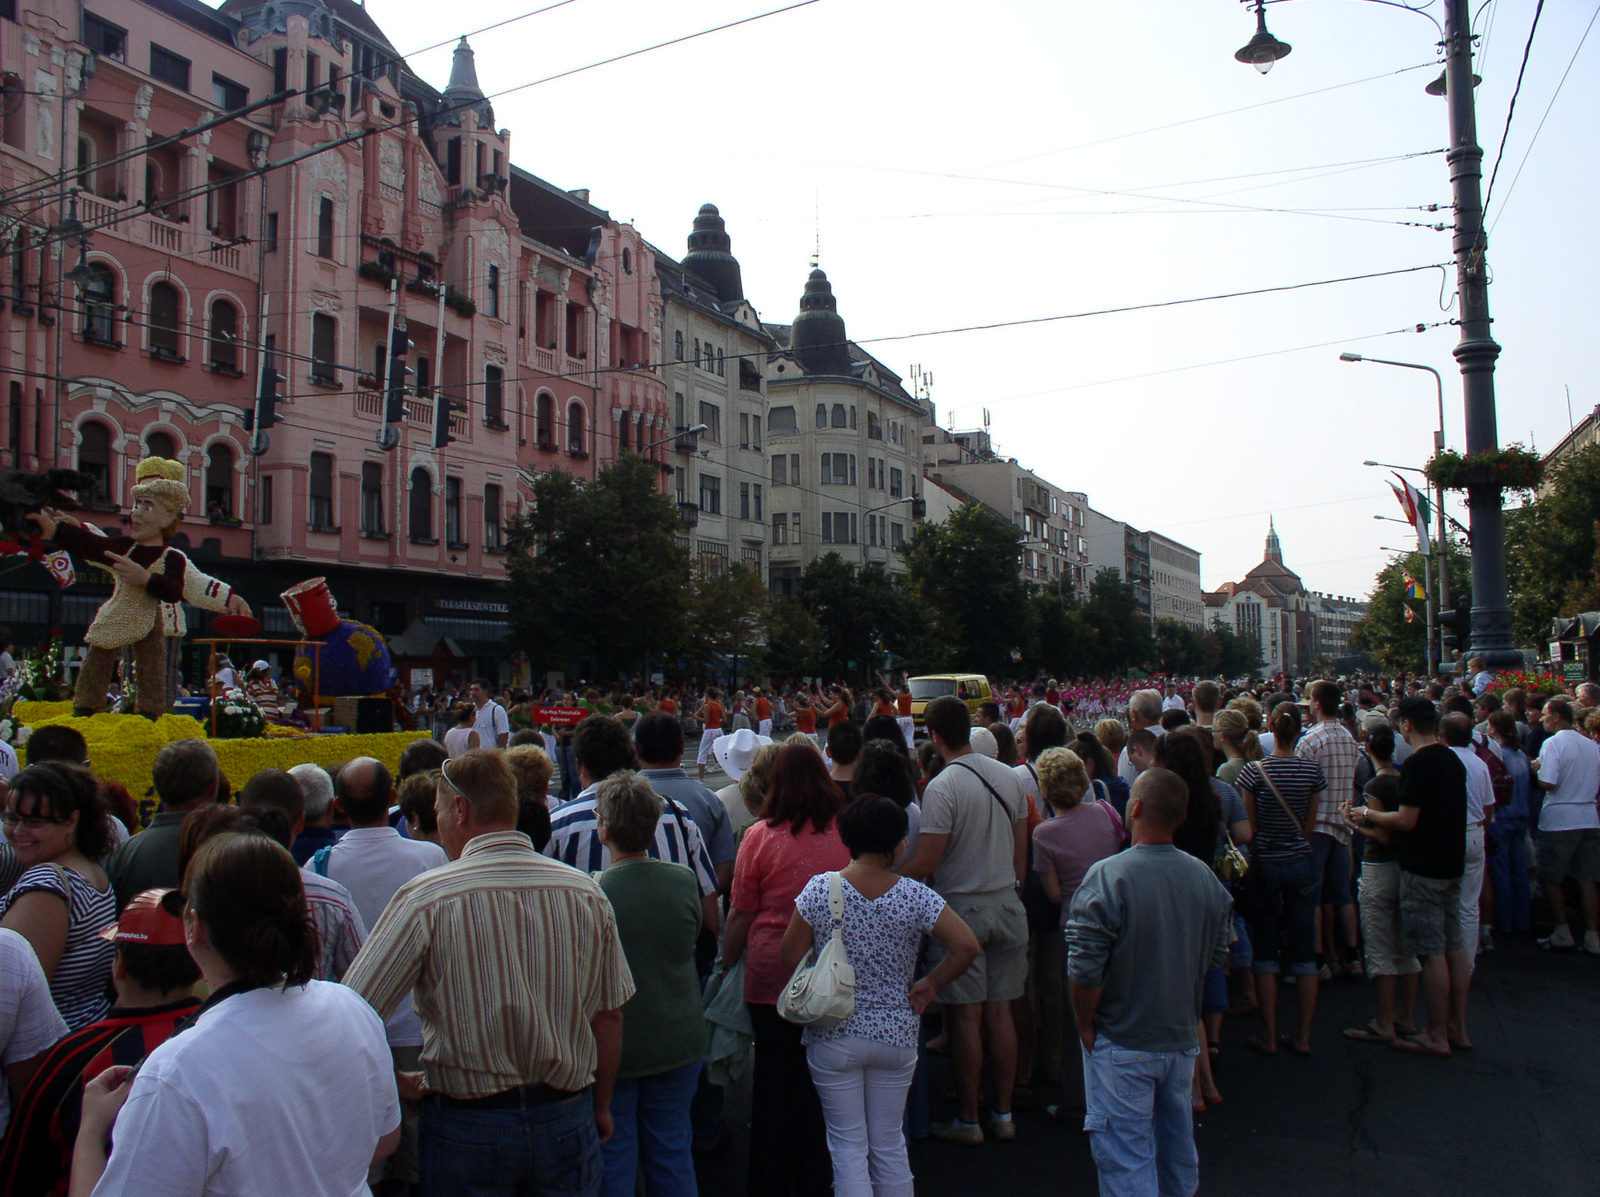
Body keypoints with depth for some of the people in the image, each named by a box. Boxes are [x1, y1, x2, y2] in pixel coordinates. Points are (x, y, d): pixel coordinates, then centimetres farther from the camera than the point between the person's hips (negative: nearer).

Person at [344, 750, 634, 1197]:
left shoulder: (425, 898, -15)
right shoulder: (586, 892, -5)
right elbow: (609, 1014, 1)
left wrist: (396, 1085, 4)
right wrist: (600, 1107, 15)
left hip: (467, 1126, -2)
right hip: (567, 1120, 3)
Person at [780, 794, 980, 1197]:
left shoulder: (820, 889, -12)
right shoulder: (915, 895, -11)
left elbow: (791, 956, -8)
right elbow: (967, 946, -14)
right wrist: (929, 986, 0)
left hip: (833, 1038, -1)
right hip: (896, 1036, 1)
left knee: (848, 1145, 10)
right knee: (890, 1145, 17)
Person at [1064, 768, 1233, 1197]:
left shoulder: (1107, 877, -22)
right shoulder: (1205, 877, -4)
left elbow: (1084, 971, -21)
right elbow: (1217, 956, 8)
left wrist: (1086, 1028, -5)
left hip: (1123, 1046, -6)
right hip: (1183, 1040, 6)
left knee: (1127, 1162, 4)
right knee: (1178, 1150, 23)